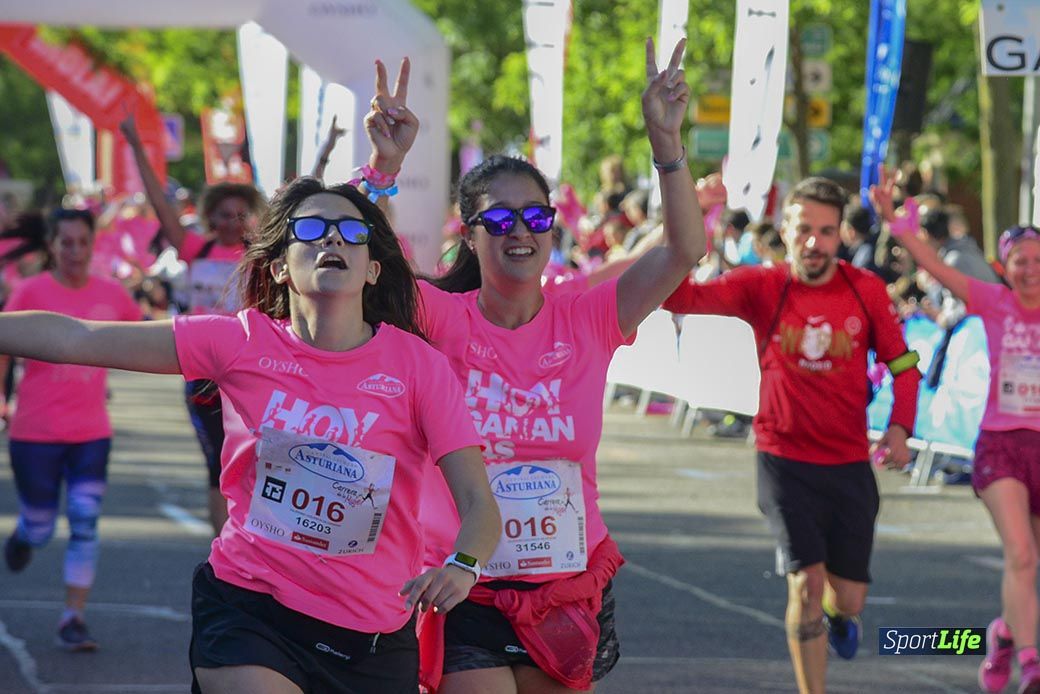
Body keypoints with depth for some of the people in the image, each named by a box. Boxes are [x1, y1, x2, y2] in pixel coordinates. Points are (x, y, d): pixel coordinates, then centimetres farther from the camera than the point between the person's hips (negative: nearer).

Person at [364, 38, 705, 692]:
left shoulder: (587, 319, -1)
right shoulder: (443, 320, -5)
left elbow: (685, 250, -10)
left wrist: (666, 140, -20)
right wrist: (387, 165, -34)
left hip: (571, 590, 3)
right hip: (468, 592, -2)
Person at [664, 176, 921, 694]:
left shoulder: (866, 290, -3)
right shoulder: (760, 287, -8)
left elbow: (902, 363, 6)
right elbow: (680, 297, -19)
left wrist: (899, 428, -10)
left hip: (850, 463, 2)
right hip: (785, 462, -2)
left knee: (848, 601, 8)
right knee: (807, 581, -15)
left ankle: (837, 612, 47)